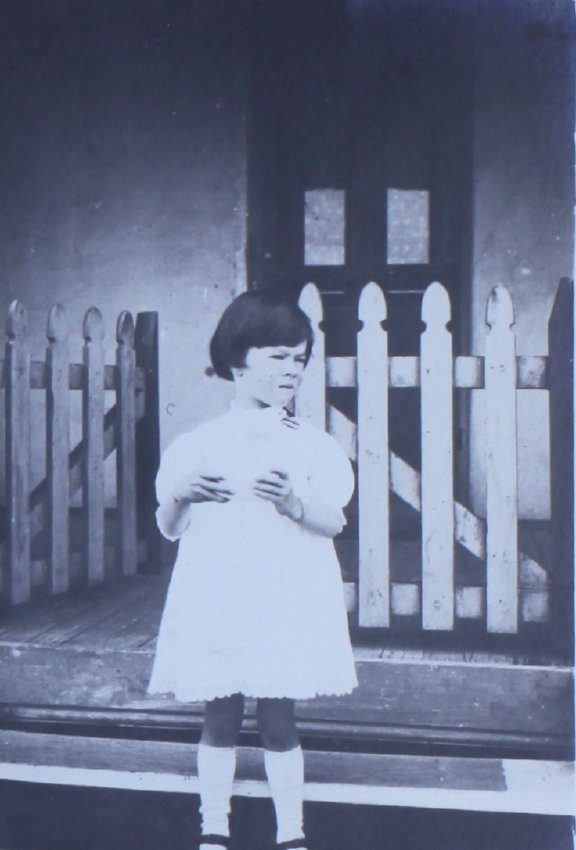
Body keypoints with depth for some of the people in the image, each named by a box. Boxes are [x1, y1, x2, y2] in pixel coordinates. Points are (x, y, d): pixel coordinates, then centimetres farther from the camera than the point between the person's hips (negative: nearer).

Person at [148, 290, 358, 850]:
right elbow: (170, 529, 7)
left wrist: (294, 502, -20)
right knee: (219, 719, 6)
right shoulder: (198, 444, 4)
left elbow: (334, 520, -1)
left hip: (286, 600, 0)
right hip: (216, 598, 1)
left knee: (278, 720, 3)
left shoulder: (312, 445, 4)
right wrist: (181, 496, -14)